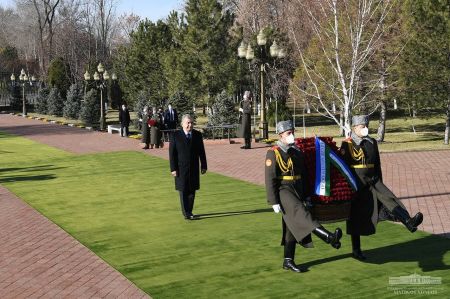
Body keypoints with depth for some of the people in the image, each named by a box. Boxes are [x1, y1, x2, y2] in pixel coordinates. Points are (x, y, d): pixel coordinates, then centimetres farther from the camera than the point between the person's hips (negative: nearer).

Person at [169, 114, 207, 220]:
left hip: (194, 169, 3)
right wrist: (173, 168, -10)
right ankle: (186, 213, 9)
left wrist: (204, 166, 6)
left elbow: (201, 152, 7)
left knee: (192, 191, 8)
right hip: (181, 169, -3)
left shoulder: (198, 135, 3)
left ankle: (189, 211, 20)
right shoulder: (175, 135, -6)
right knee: (183, 191, 2)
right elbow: (172, 153, -6)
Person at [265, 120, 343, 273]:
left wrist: (307, 196, 15)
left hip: (297, 193, 7)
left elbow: (304, 176, 18)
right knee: (301, 213, -26)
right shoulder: (273, 153, -9)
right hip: (283, 191, -7)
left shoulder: (297, 152, 11)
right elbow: (270, 179, -13)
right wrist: (274, 202, -18)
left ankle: (288, 262, 15)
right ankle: (329, 237, -42)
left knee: (292, 226, 8)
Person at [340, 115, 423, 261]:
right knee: (356, 219, 4)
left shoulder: (372, 143, 7)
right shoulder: (346, 144, -6)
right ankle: (356, 250, 15)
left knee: (388, 198, -22)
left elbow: (377, 164, 13)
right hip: (355, 185, -4)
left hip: (372, 181, 4)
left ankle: (409, 222, -39)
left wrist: (380, 185, 14)